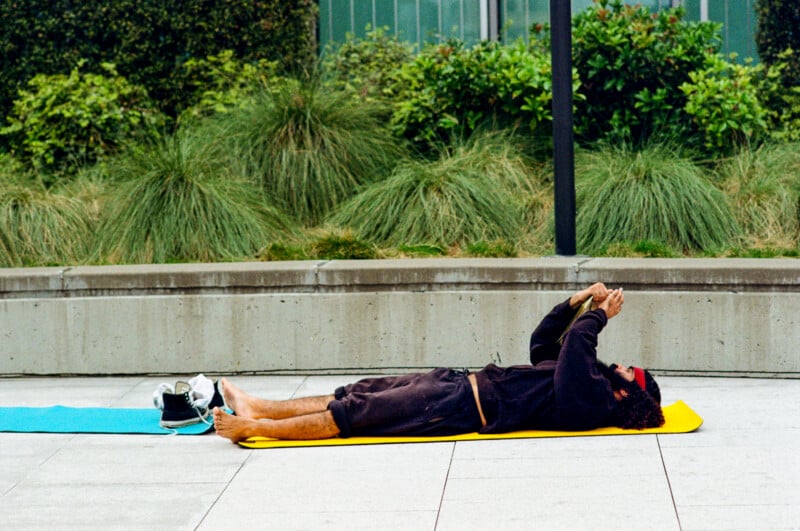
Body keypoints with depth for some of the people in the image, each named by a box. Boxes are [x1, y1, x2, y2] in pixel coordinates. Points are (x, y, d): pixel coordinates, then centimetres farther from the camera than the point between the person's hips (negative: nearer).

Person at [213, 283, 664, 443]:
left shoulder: (591, 396, -14)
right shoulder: (587, 383, 15)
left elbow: (575, 341, -25)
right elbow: (544, 341, 23)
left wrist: (600, 315, -7)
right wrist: (581, 299, 14)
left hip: (464, 407, -9)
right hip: (466, 384, 9)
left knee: (354, 413, -9)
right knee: (361, 394, 7)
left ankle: (251, 428, -3)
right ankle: (256, 408, 10)